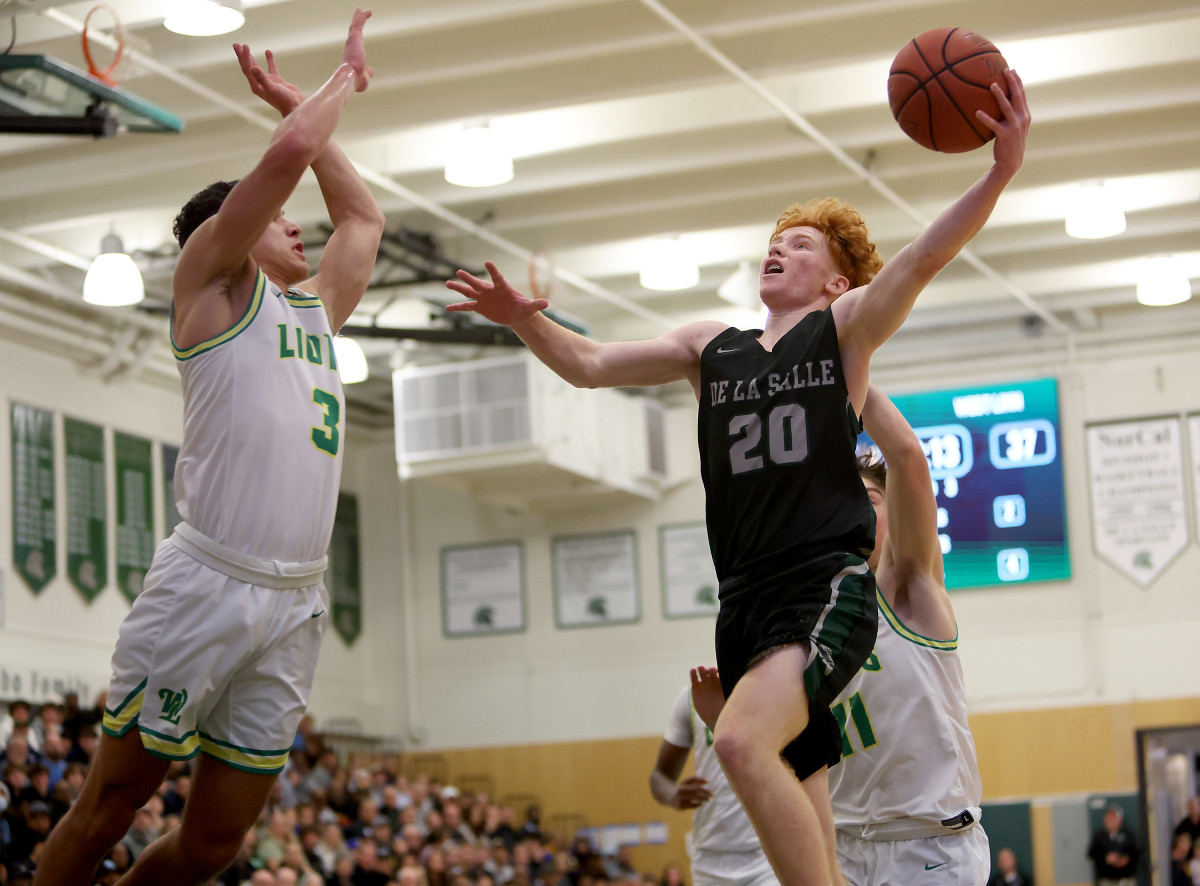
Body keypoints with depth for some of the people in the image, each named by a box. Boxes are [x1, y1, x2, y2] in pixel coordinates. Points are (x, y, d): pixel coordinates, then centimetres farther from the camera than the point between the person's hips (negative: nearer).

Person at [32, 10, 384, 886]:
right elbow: (288, 156, -7)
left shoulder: (315, 311, 25)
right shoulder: (214, 276, 5)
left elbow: (362, 216, 38)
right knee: (112, 804, -3)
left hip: (294, 607, 7)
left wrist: (300, 104, 34)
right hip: (209, 582, -7)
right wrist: (342, 82, 9)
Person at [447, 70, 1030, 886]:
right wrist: (528, 323, -2)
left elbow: (924, 258, -10)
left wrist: (1002, 172, -25)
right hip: (747, 600, 6)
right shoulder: (711, 347, 20)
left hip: (829, 585, -5)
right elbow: (592, 366, 17)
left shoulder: (844, 328, 6)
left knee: (744, 741, -31)